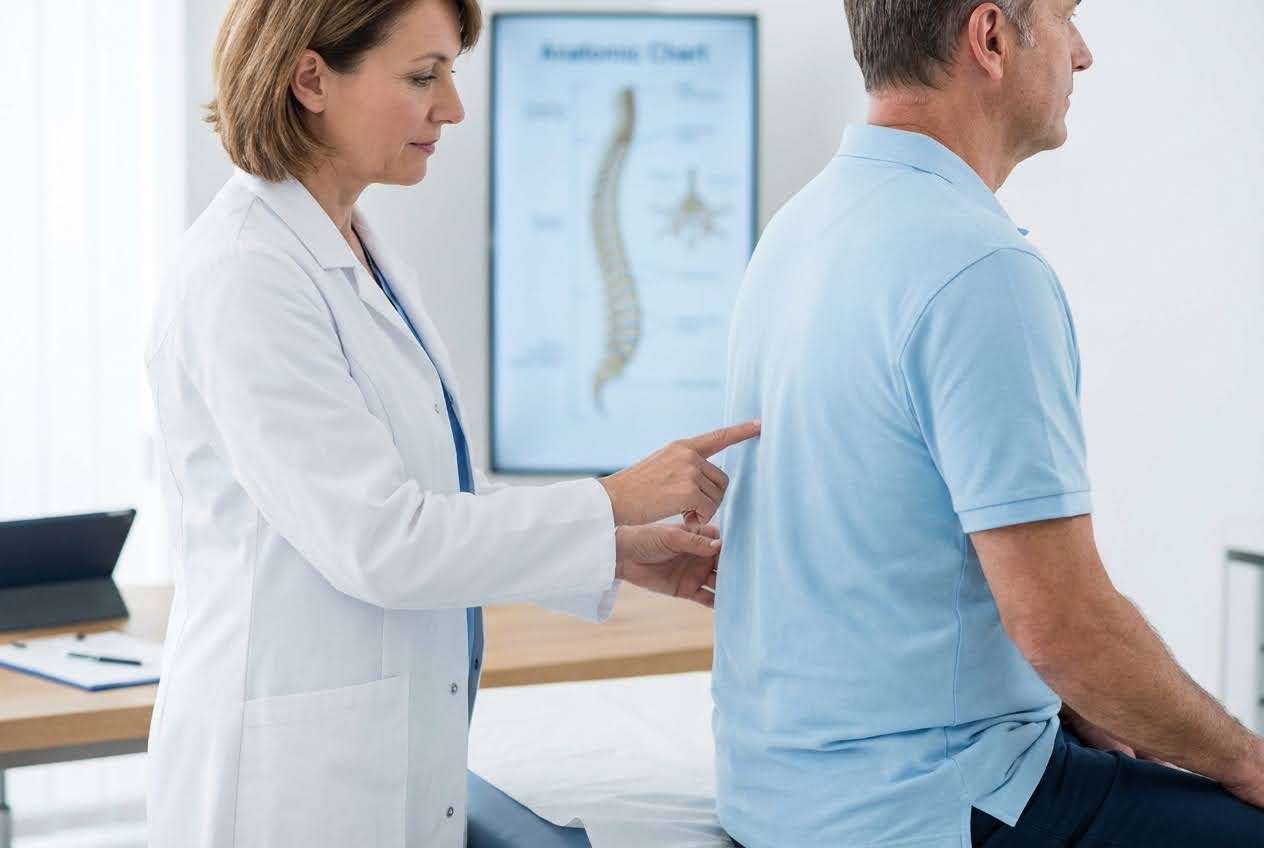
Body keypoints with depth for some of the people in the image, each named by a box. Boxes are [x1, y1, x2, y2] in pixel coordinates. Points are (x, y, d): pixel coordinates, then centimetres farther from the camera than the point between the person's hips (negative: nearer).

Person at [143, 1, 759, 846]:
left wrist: (618, 552, 5)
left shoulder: (359, 254, 9)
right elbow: (377, 540, -22)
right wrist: (618, 500, -15)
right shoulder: (245, 276, -19)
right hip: (295, 776, -8)